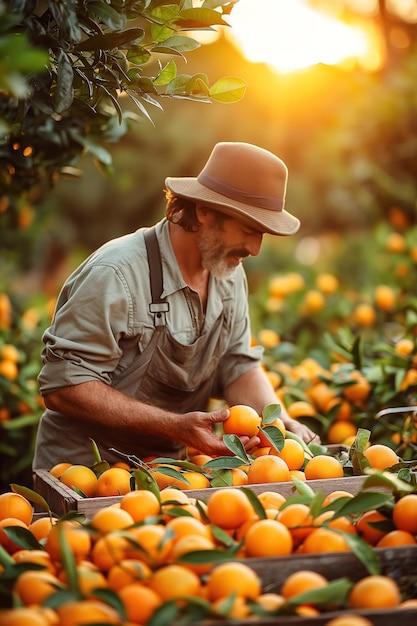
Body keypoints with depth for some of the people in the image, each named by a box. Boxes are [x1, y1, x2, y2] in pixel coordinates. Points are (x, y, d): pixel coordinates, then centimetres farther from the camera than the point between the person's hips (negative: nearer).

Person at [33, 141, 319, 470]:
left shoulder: (230, 273, 4)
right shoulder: (115, 274, -20)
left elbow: (239, 367, 10)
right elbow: (63, 387, -21)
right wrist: (175, 426, -26)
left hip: (170, 468, 6)